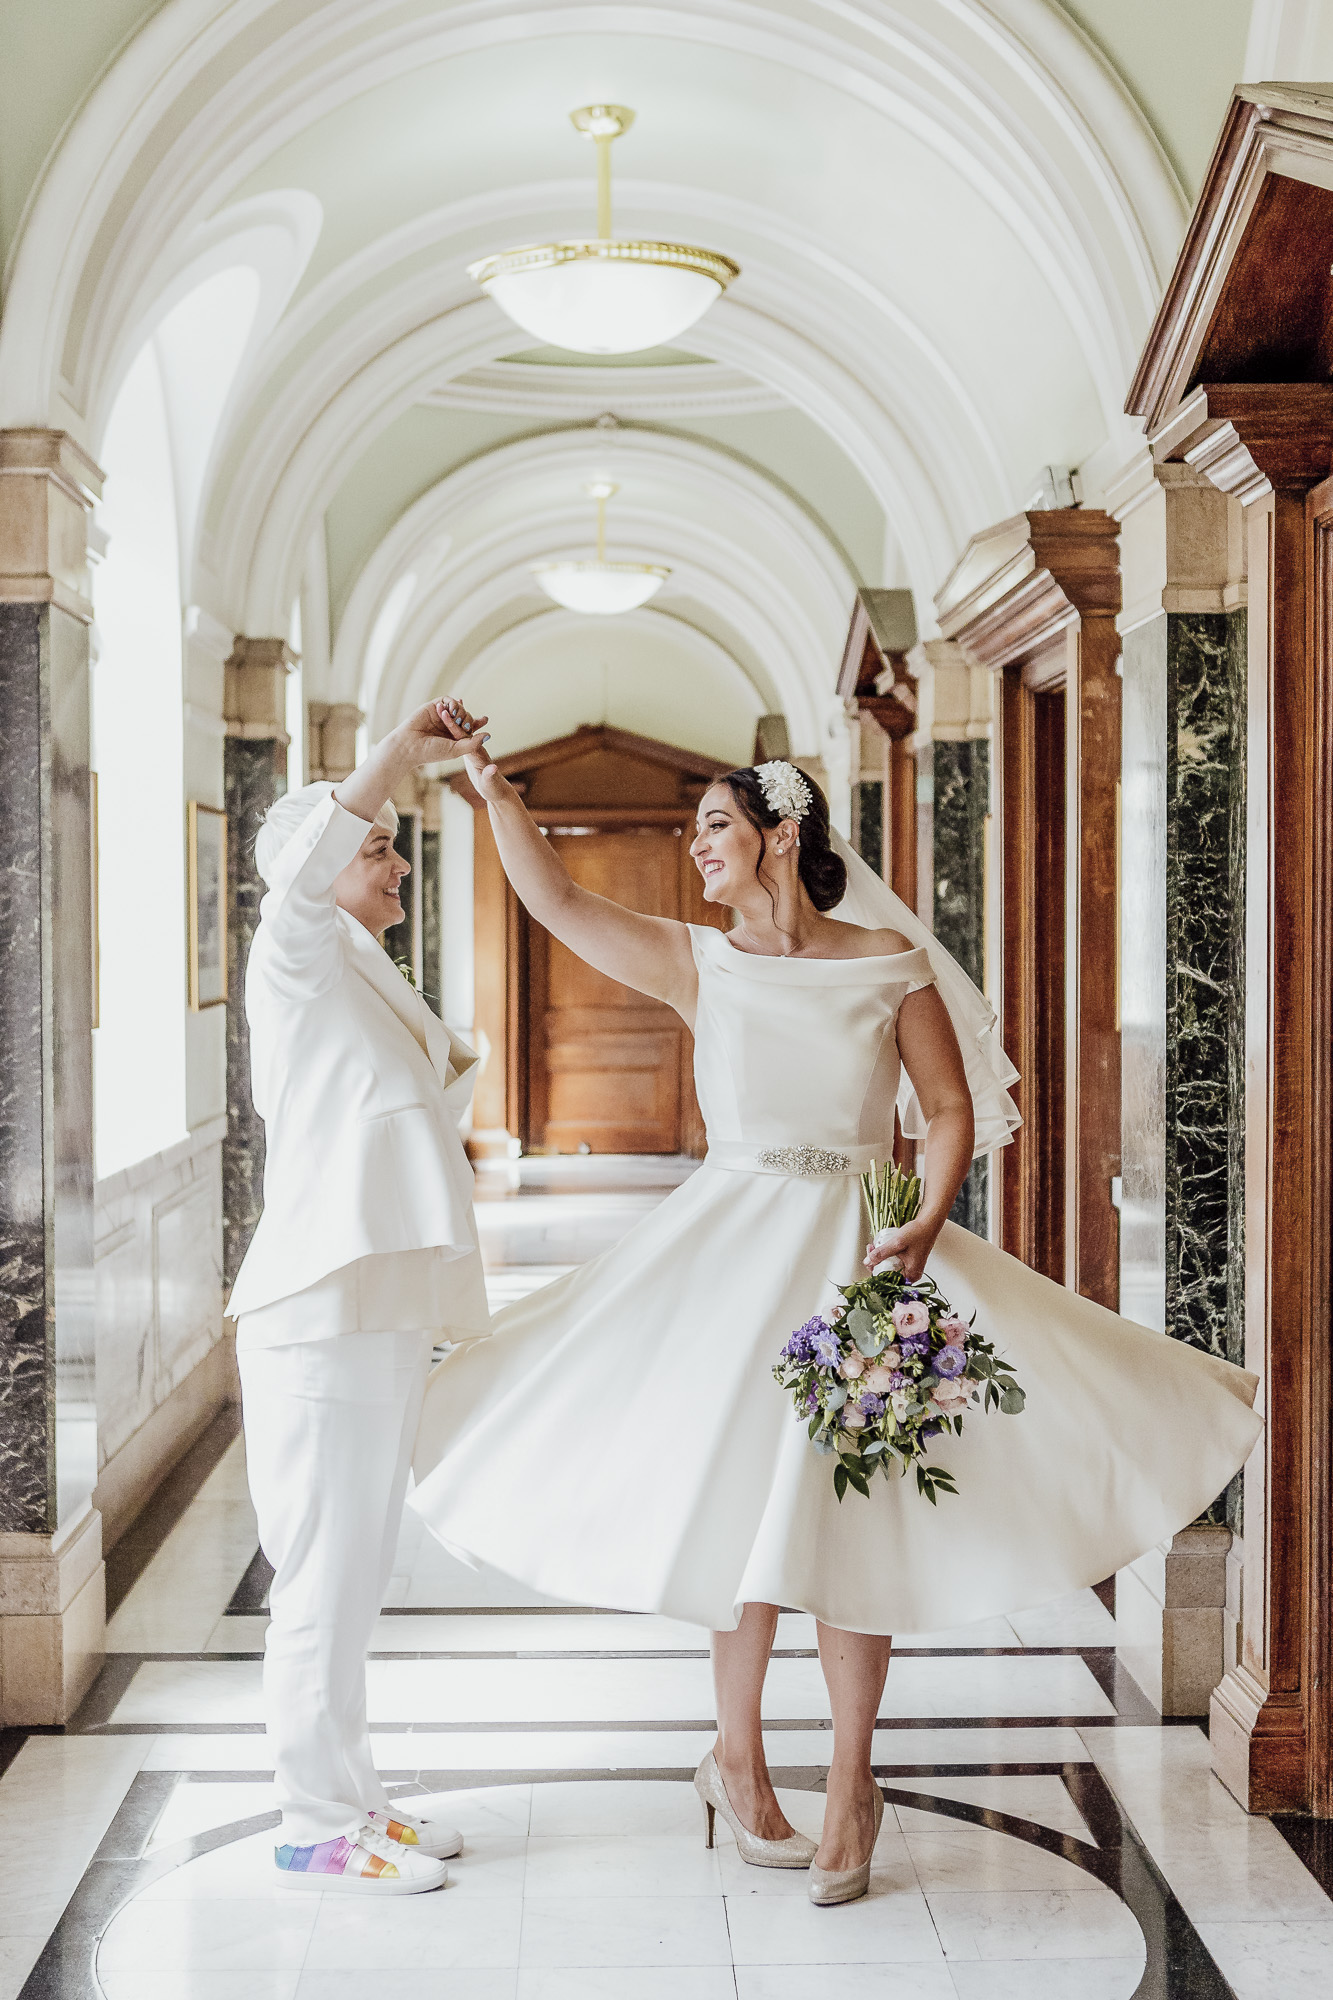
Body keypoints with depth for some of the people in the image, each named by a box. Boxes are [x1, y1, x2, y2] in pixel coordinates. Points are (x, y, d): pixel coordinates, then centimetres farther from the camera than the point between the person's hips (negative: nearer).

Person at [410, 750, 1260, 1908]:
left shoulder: (889, 963, -2)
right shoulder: (700, 964, 3)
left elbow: (953, 1111, -1)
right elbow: (555, 901, 2)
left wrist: (927, 1227, -15)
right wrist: (493, 788, -1)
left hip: (852, 1250, -1)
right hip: (731, 1243, 2)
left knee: (850, 1521, 2)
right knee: (738, 1500, 7)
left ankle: (850, 1790, 16)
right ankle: (738, 1754, 28)